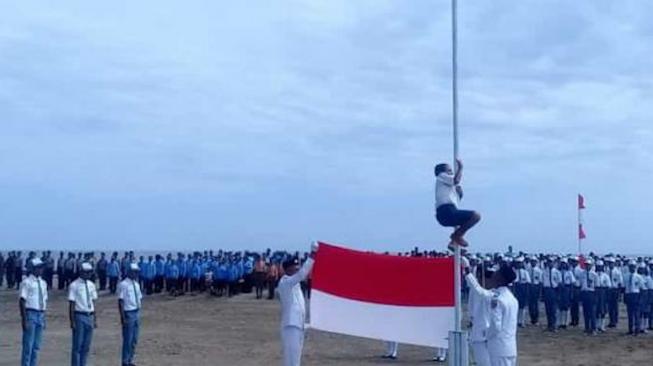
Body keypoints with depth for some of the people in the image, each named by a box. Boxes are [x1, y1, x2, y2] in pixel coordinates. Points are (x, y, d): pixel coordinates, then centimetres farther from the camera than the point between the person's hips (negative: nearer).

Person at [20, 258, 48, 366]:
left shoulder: (43, 283, 12)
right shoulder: (27, 282, -9)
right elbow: (22, 301, -10)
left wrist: (44, 318, 13)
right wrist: (24, 319, -14)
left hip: (40, 314, 7)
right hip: (30, 314, -6)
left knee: (36, 346, 11)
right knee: (28, 346, -4)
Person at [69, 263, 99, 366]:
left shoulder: (91, 285, 10)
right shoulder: (74, 285, -9)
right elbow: (71, 304, -9)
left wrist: (95, 319, 10)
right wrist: (72, 321, -12)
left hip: (90, 316, 6)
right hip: (79, 316, -6)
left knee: (86, 346, 11)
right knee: (77, 345, 0)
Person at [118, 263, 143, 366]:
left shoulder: (136, 284, 11)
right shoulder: (123, 284, -13)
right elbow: (121, 301, -15)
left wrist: (139, 312, 11)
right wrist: (123, 317, -18)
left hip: (137, 313, 8)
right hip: (128, 313, -8)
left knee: (134, 339, 13)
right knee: (128, 339, -3)